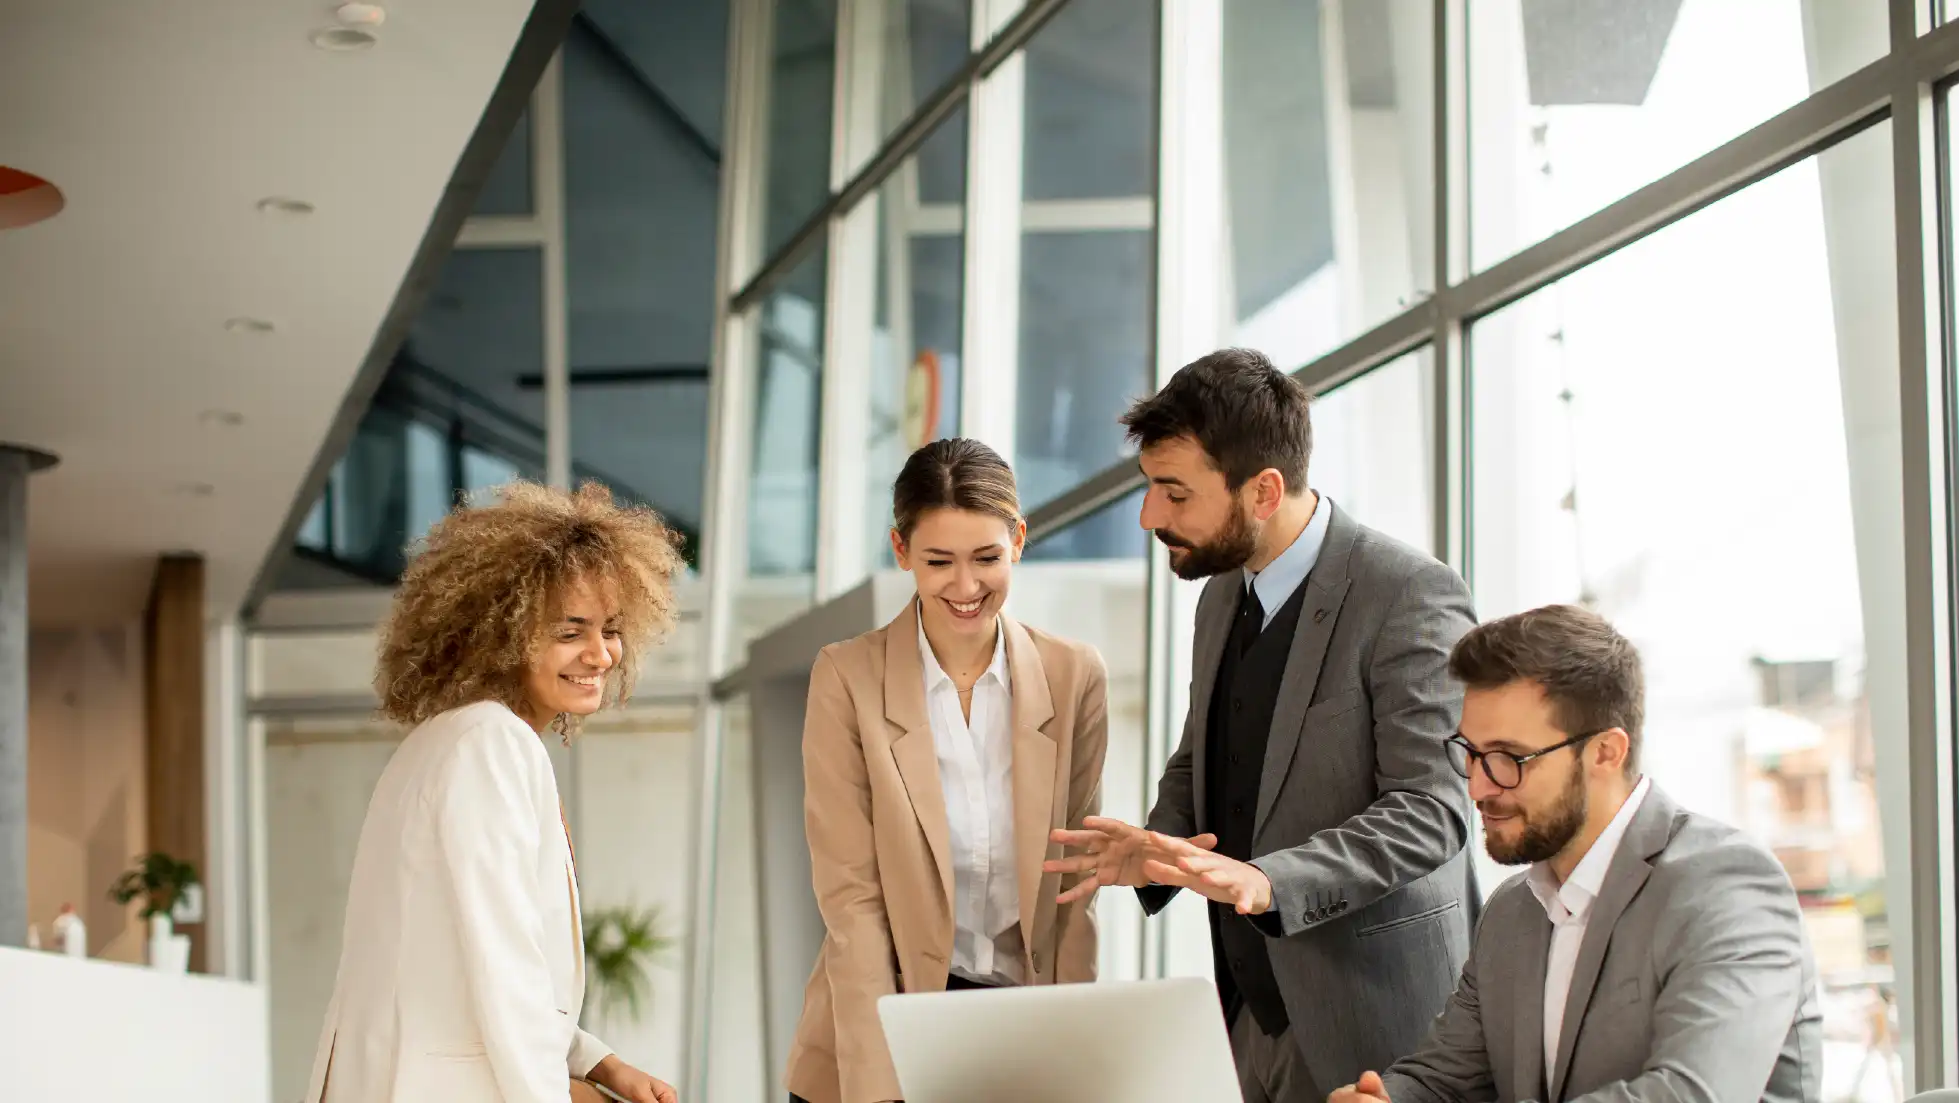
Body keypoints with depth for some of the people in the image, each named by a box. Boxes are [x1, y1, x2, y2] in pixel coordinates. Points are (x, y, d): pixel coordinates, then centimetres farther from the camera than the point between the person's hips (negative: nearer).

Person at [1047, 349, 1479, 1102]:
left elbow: (1430, 810, -20)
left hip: (1370, 1013, -7)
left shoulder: (1413, 597, -15)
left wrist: (1265, 880, -32)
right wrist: (1156, 848, -2)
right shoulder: (1224, 597, 10)